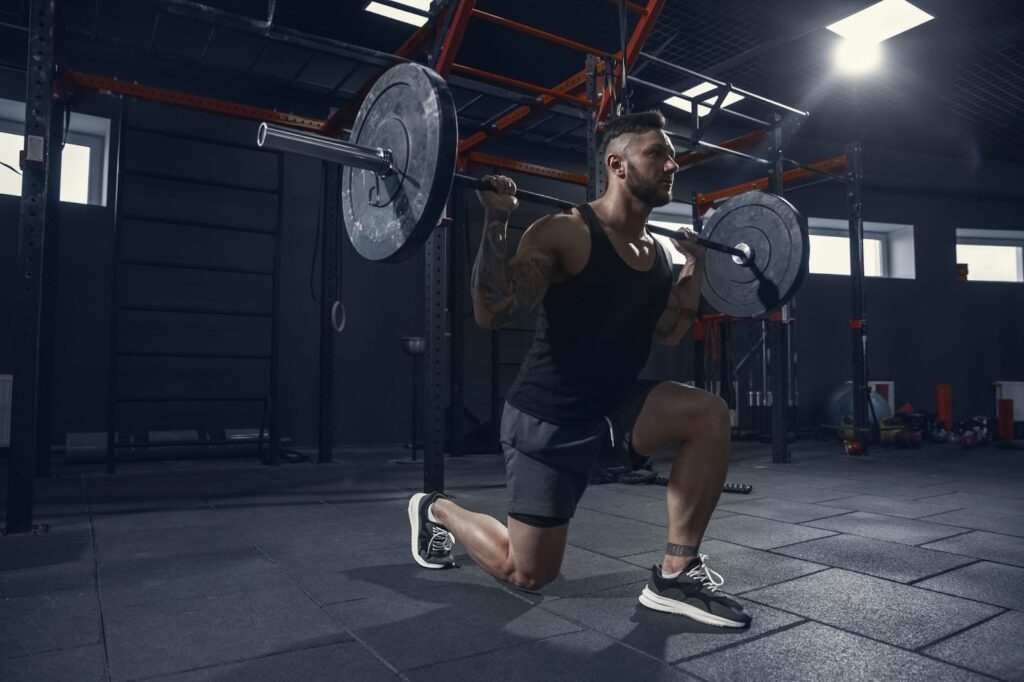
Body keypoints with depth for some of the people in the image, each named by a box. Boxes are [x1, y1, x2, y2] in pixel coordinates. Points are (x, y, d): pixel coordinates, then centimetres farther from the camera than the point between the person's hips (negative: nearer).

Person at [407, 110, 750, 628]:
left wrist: (694, 265, 13)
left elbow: (668, 334, 18)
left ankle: (675, 575, -6)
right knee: (529, 574, 1)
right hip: (548, 414, -6)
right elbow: (492, 313, -25)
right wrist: (496, 221, -29)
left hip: (614, 402, 7)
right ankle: (436, 511, 31)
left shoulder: (657, 251, 5)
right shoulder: (565, 233, -18)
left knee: (710, 415, -21)